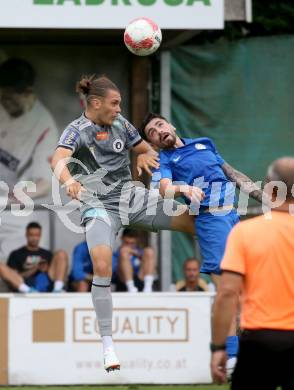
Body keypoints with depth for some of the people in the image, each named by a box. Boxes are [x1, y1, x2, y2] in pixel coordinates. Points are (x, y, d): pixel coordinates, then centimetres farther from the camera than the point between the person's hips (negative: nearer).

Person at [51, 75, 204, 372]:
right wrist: (69, 181, -53)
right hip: (100, 206, -6)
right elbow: (59, 160, -30)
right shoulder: (77, 130, -9)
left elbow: (147, 149, 22)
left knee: (195, 221, -3)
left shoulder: (120, 124, 8)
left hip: (131, 196, 6)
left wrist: (145, 156, -4)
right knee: (102, 266, -27)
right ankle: (107, 345, -20)